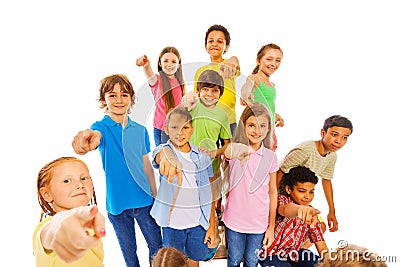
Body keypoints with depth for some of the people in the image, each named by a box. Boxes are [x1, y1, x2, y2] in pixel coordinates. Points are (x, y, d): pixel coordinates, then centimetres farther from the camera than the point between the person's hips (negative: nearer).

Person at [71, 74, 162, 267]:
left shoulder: (140, 130, 1)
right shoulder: (102, 127, -9)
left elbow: (146, 165, 8)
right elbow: (96, 134, -35)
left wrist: (155, 196, 11)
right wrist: (87, 136, -60)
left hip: (144, 201, 2)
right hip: (117, 203, -2)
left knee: (157, 247, 13)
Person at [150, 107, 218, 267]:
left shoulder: (201, 155, -2)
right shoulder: (163, 150, -11)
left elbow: (207, 193, 2)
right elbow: (160, 155, -39)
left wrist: (212, 225, 1)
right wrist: (167, 157, -64)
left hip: (198, 222, 2)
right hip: (172, 222, -2)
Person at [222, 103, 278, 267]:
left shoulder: (270, 157, -6)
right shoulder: (235, 150, -11)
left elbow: (272, 192, 1)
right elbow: (227, 154, -38)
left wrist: (271, 227, 4)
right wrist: (233, 151, -63)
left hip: (259, 222, 1)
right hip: (234, 219, -1)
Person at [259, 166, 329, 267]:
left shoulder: (311, 214, 0)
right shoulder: (282, 199, -18)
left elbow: (322, 247, 0)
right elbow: (284, 209, -46)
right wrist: (300, 209, -69)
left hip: (294, 254, 6)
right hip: (271, 255, -6)